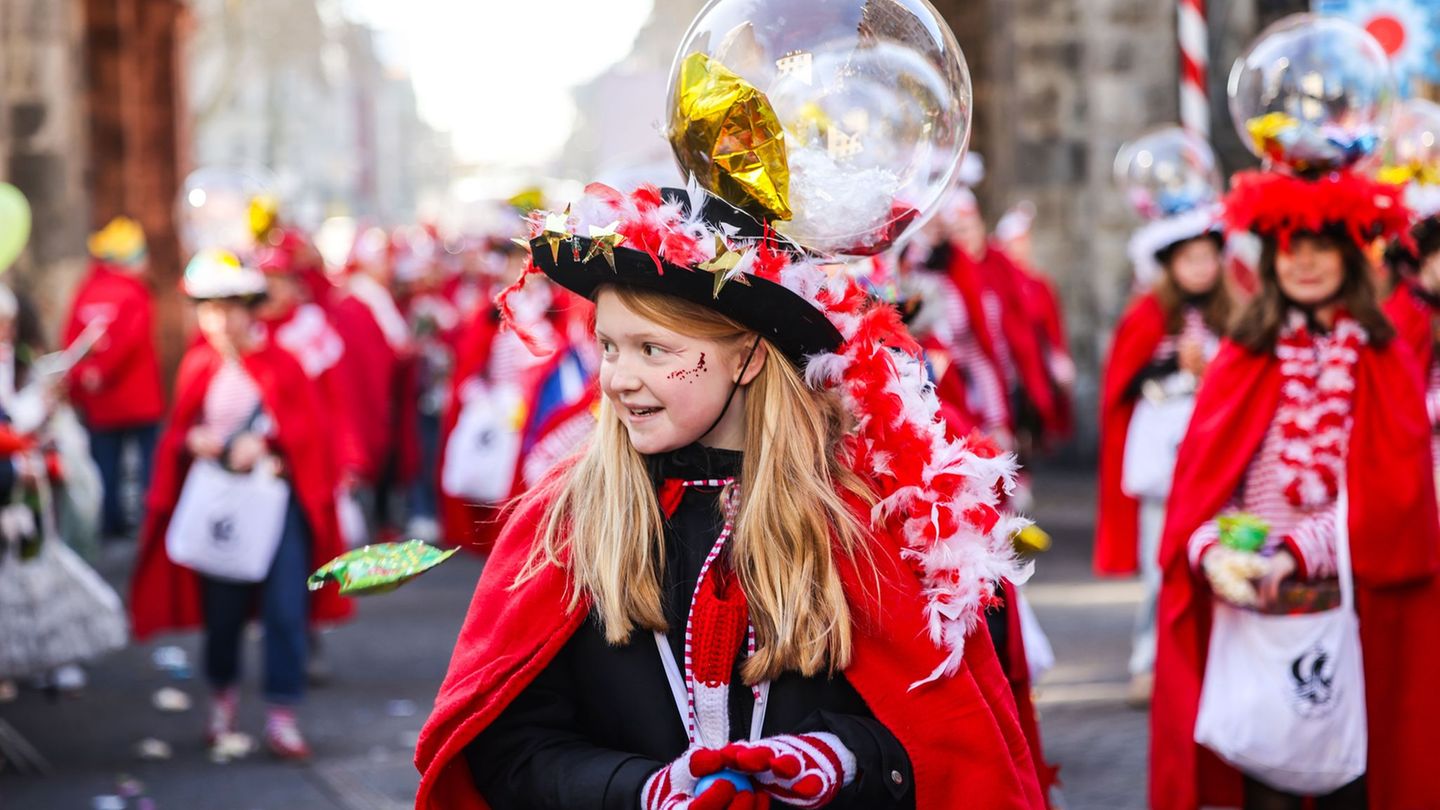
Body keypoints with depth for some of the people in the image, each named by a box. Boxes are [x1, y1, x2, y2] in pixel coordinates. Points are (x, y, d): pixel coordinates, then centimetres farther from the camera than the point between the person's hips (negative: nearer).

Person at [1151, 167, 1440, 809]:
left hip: (1354, 605, 0)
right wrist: (1211, 550, -20)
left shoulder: (1383, 365, 6)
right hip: (1252, 605, 0)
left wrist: (1297, 552, -16)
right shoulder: (1244, 359, 7)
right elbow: (1200, 473, 0)